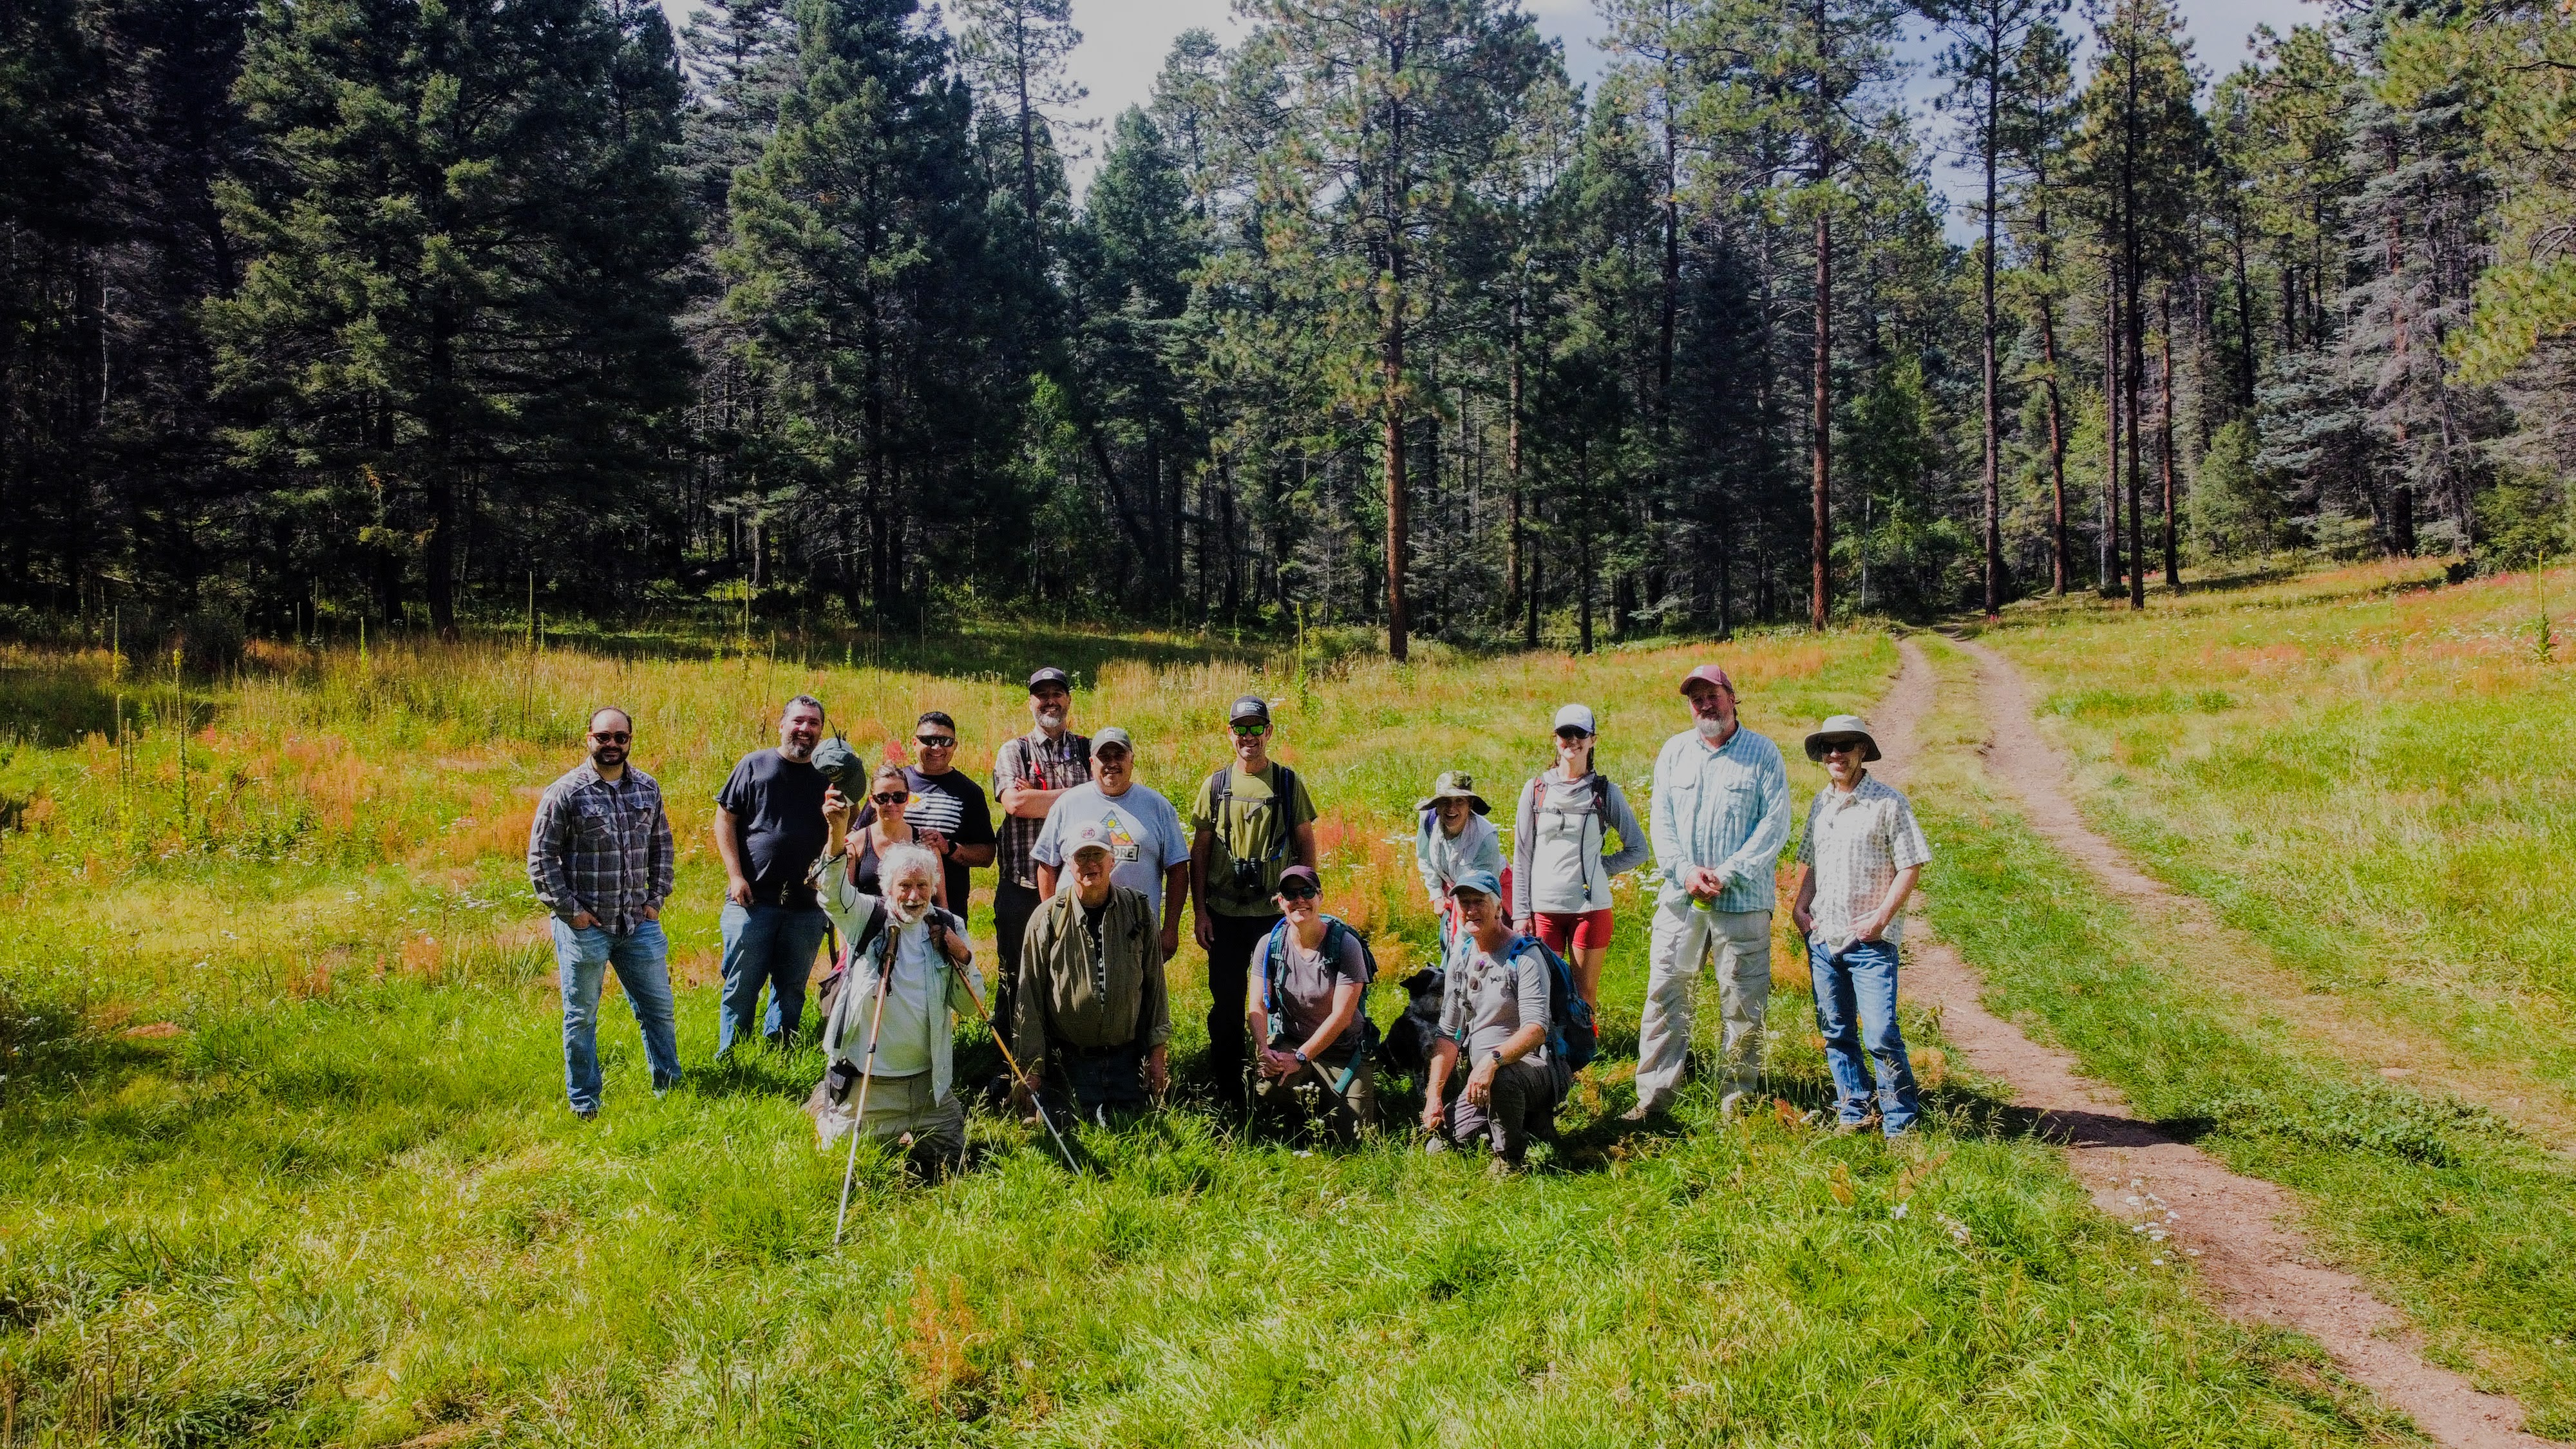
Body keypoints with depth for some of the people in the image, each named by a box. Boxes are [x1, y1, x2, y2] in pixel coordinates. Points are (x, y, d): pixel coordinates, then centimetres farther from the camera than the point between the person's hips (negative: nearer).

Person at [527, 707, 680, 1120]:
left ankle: (669, 1085, 27)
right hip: (585, 926, -4)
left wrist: (657, 898, 8)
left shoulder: (648, 789, 7)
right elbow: (540, 857, -6)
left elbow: (661, 844, 17)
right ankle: (584, 1103, 20)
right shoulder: (565, 793, -7)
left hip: (639, 924, 4)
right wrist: (569, 909, -9)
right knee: (581, 1017, 7)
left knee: (658, 1007, 11)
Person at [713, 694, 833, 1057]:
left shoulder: (826, 777, 9)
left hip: (806, 905, 3)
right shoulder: (755, 765, 3)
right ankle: (729, 1059, 13)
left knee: (792, 988, 10)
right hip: (753, 898, -2)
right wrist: (736, 876, -6)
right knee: (741, 986, 1)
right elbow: (724, 820, 2)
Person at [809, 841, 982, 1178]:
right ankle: (825, 1109, 39)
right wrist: (837, 839, -47)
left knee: (951, 1160, 9)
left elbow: (969, 1003, 3)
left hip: (928, 1081, 3)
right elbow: (834, 894, -29)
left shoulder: (948, 928, 2)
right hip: (865, 1079, -3)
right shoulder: (867, 917, -6)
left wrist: (964, 959, -15)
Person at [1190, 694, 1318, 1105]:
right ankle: (1227, 1093, 17)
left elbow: (1306, 843, 6)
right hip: (1225, 914, 1)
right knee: (1226, 1002, 6)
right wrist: (1198, 911, 0)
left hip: (1277, 913, -1)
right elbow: (1199, 851, 6)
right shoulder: (1216, 785, 4)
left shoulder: (1288, 782, 2)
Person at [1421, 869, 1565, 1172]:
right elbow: (1448, 1035, 11)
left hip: (1533, 1067, -7)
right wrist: (1434, 1095, 2)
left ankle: (1509, 1160, -13)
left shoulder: (1524, 955, -13)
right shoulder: (1461, 960, 9)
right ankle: (1525, 1121, 16)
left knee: (1502, 1078, -40)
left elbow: (1536, 1030, -24)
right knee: (1439, 1145, -2)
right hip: (1481, 1075, 7)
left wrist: (1493, 1060, -40)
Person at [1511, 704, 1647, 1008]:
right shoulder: (1536, 789, 6)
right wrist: (1520, 912, 3)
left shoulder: (1606, 791, 4)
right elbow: (1521, 856, 8)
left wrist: (1597, 867, -3)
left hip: (1590, 907, -1)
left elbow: (1638, 850, 8)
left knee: (1586, 994, 5)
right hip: (1543, 908, 1)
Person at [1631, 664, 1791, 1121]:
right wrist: (1685, 871, -9)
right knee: (1665, 995, 1)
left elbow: (1775, 825, -5)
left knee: (1743, 1005, 1)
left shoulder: (1763, 753, 1)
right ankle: (1653, 1097, 7)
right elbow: (1660, 819, 7)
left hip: (1743, 900, -3)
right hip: (1680, 896, 3)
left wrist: (1726, 874, -13)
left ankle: (1737, 1100, 12)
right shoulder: (1674, 751, 11)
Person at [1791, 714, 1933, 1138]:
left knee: (1880, 1035, -9)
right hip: (1822, 938, 6)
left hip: (1870, 942, -6)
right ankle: (1854, 1115, 22)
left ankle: (1901, 1124, 3)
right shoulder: (1821, 804, 13)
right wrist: (1800, 906, 8)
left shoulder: (1889, 802, -5)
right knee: (1836, 1034, 10)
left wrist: (1882, 916, -15)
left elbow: (1911, 866, -7)